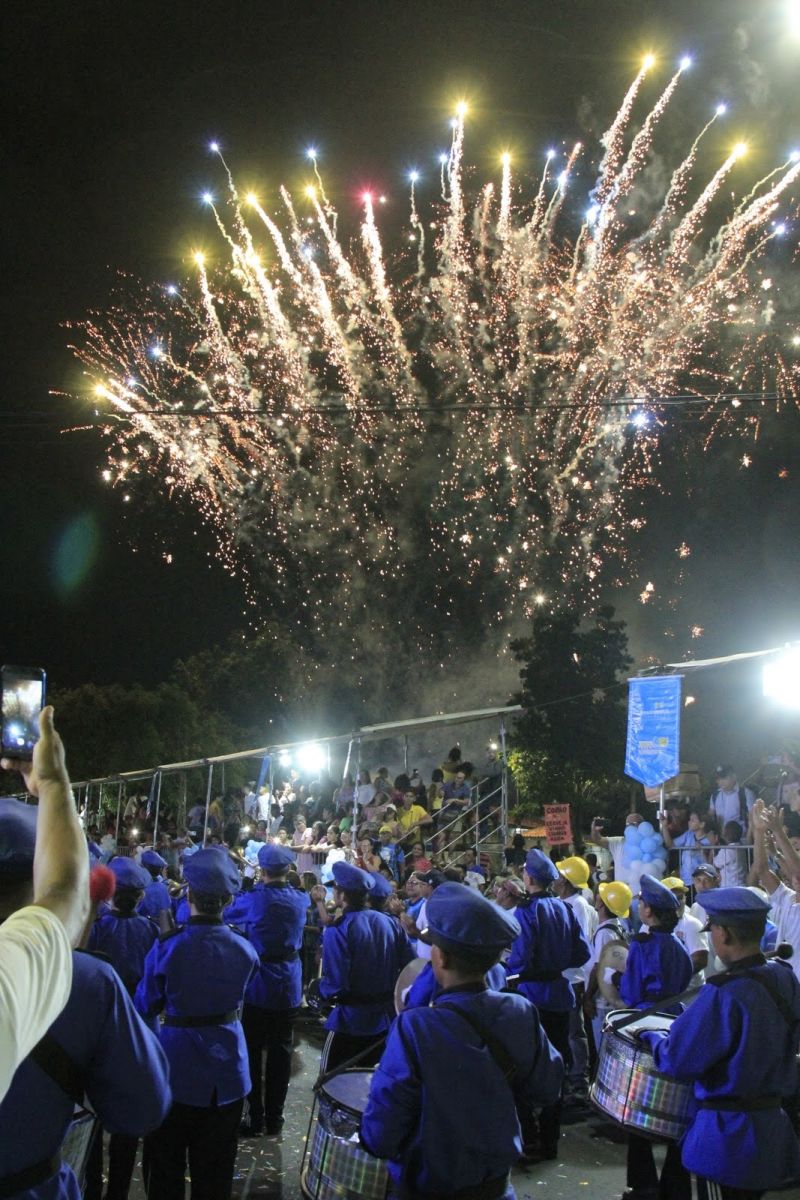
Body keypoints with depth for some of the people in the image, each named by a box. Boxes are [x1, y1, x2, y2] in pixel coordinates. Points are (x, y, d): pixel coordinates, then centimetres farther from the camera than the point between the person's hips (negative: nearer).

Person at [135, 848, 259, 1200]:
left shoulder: (168, 946, -20)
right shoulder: (245, 950, -11)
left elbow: (146, 1006, -7)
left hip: (177, 1069, -2)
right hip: (226, 1070, 3)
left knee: (167, 1169, 18)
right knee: (215, 1171, 19)